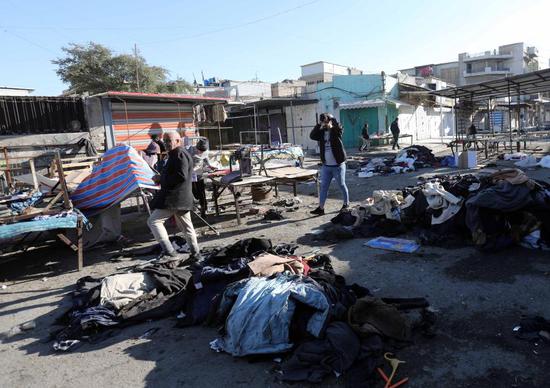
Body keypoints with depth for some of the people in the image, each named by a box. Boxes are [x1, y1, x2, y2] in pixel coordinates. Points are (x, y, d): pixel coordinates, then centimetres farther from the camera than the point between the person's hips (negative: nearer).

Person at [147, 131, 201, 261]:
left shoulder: (180, 154, -13)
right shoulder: (177, 154, 21)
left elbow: (181, 176, -24)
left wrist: (161, 178, -14)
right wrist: (161, 178, 10)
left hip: (174, 198, -11)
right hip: (182, 198, 11)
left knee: (153, 221, -9)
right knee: (186, 226, 16)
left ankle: (170, 252, -15)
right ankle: (195, 253, 23)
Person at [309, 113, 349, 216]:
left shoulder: (336, 131, -6)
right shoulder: (321, 132, 6)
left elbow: (339, 127, -29)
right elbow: (312, 136, -10)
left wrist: (332, 118, -15)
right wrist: (319, 125, -15)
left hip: (338, 165, -4)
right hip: (326, 166, 4)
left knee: (342, 185, 10)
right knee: (323, 187, 5)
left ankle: (346, 203, 29)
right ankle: (321, 208, 10)